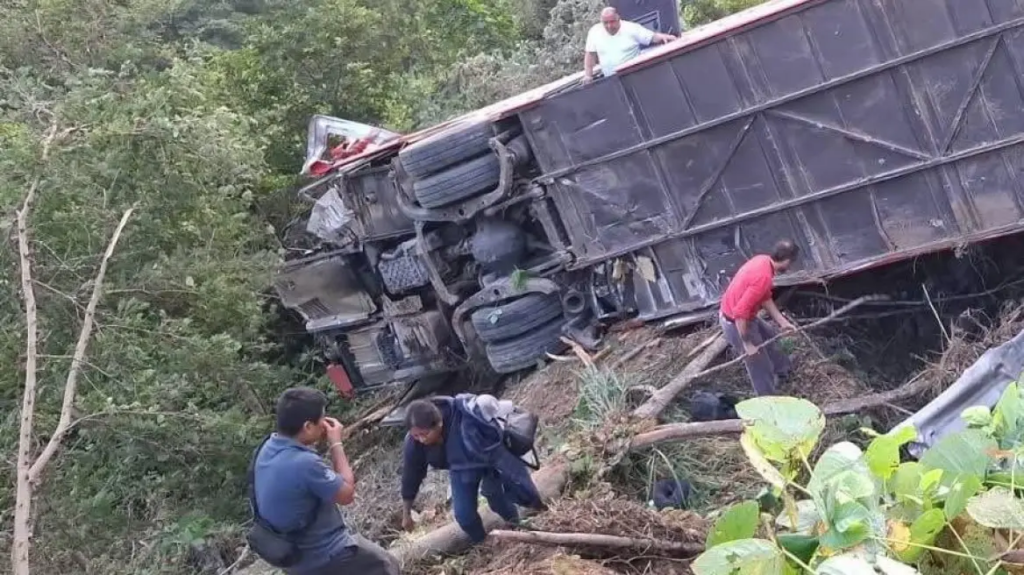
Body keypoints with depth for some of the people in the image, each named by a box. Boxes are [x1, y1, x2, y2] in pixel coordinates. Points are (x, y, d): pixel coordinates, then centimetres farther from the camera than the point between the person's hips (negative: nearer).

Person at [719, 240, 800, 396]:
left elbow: (765, 298, 10)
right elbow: (740, 312, -34)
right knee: (760, 365, 7)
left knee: (769, 336, 33)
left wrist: (783, 322, 9)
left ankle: (783, 369, 58)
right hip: (736, 322, -10)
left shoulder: (764, 260, -4)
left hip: (743, 316, 10)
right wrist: (747, 343, -25)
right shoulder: (763, 278, -34)